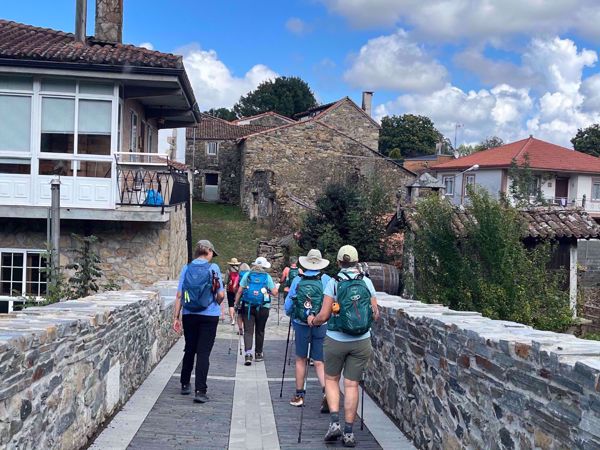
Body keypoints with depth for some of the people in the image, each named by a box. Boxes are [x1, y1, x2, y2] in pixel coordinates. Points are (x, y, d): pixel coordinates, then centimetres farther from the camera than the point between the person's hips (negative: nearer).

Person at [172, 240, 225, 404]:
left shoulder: (187, 268, 2)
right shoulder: (213, 268, -6)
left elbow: (179, 295, -1)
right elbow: (221, 294, -8)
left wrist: (176, 317, 3)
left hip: (189, 315, 3)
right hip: (209, 316, -3)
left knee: (189, 350, 18)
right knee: (203, 353, -1)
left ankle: (185, 385, 30)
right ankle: (200, 391, -6)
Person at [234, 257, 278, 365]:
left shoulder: (247, 275, 3)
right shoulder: (267, 277, 1)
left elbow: (239, 291, -1)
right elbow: (274, 292, -2)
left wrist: (236, 303, 6)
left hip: (247, 306, 0)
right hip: (263, 307, 0)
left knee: (248, 331, 0)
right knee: (260, 331, 14)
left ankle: (248, 353, -17)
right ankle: (258, 354, 24)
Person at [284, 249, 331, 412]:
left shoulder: (297, 280, -2)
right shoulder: (326, 280, -6)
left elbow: (288, 306, 5)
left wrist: (291, 315, 24)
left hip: (301, 325, 1)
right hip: (321, 326, 0)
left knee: (300, 359, 15)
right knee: (319, 362, 6)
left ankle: (299, 395, 21)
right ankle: (327, 391, -14)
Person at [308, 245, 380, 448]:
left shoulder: (334, 283, -7)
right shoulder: (367, 282, 0)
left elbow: (324, 316, -9)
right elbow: (375, 314, 5)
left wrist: (313, 320, 12)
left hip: (336, 340, -2)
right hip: (362, 342, 2)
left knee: (331, 379, 16)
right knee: (352, 384, 7)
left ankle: (334, 422, 3)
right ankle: (348, 432, 8)